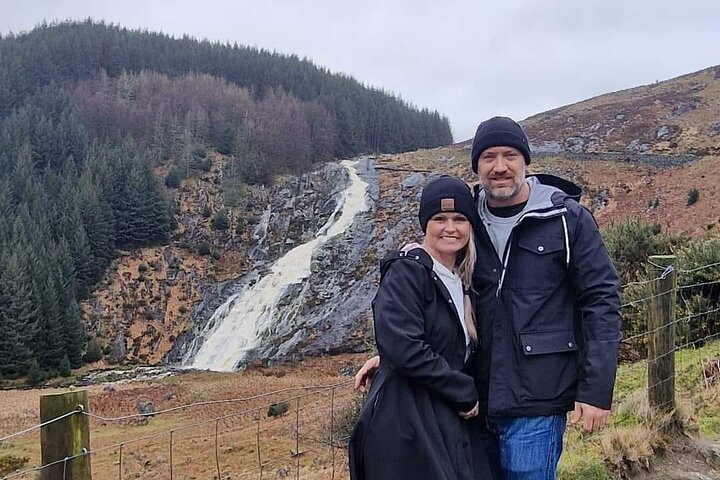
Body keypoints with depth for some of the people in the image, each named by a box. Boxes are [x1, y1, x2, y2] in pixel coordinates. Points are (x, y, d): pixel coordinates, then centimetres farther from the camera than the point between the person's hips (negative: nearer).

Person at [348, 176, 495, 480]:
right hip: (405, 427, -8)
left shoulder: (460, 282, 14)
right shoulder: (407, 272, -10)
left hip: (446, 425, 8)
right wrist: (465, 392, -11)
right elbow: (404, 350, -20)